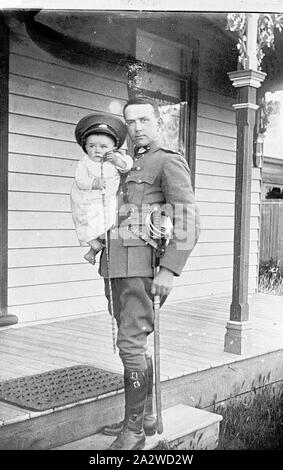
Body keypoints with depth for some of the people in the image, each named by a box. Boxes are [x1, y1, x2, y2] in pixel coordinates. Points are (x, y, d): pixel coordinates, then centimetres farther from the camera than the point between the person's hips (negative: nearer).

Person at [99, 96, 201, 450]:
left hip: (140, 267, -9)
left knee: (131, 343, -10)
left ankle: (134, 431, 0)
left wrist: (169, 270, -21)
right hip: (118, 266, 9)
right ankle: (144, 416, 23)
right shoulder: (131, 167, 22)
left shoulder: (170, 162, -4)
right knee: (133, 342, 12)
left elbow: (188, 221, -14)